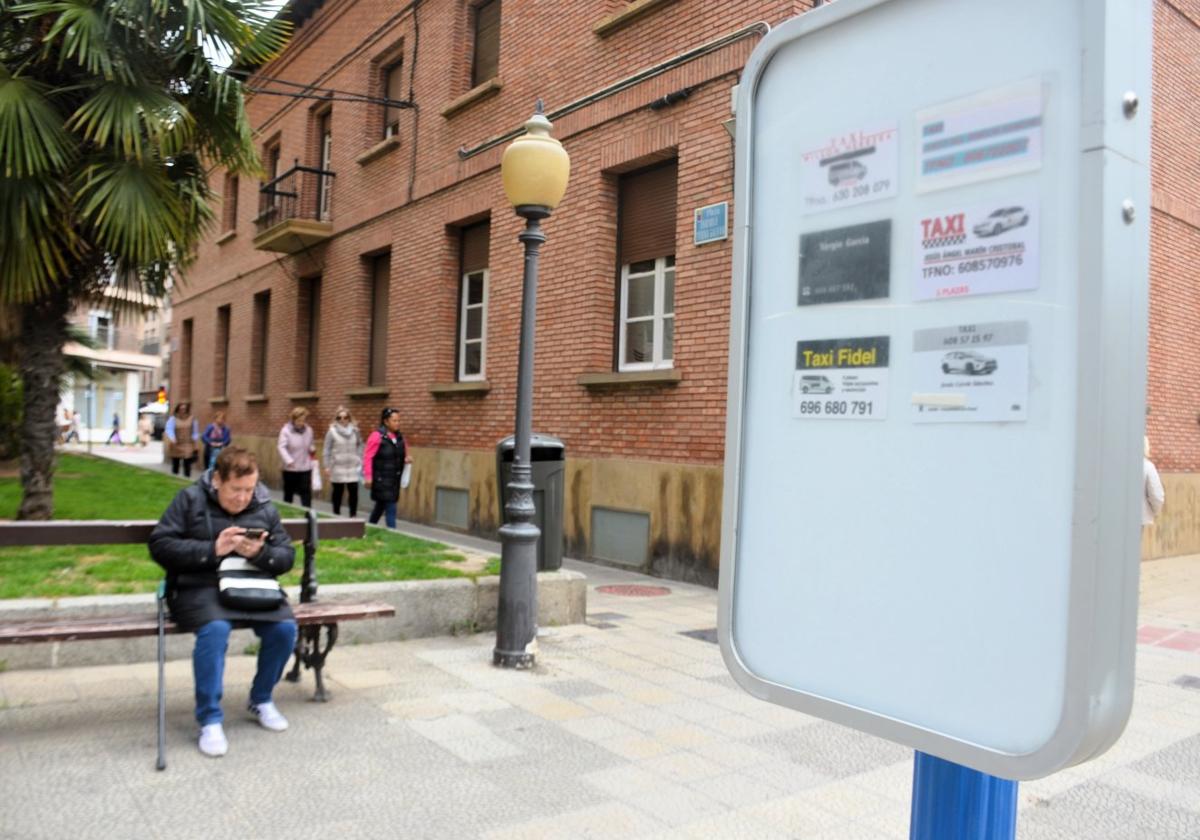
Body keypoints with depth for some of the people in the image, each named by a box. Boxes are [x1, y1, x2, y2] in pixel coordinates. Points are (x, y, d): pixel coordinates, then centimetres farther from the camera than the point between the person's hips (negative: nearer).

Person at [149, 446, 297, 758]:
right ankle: (210, 719, -19)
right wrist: (212, 550, -19)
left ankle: (261, 700, 5)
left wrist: (260, 554, -17)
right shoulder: (190, 499, 0)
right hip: (199, 588, -3)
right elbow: (160, 546, -9)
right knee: (215, 629, -36)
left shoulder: (265, 507, 8)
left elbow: (287, 556, 6)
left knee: (285, 627, -22)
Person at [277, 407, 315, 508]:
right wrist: (289, 461, -34)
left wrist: (312, 449, -5)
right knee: (288, 493, 13)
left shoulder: (309, 430, 1)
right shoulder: (286, 430, -12)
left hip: (305, 468, 2)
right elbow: (282, 447, -21)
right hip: (290, 469, -2)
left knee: (306, 493, -4)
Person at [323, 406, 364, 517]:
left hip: (353, 467, 2)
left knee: (353, 491, -3)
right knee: (338, 492, 8)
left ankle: (353, 515, 7)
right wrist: (327, 466, -6)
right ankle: (336, 514, 21)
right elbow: (326, 450, -3)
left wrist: (360, 462, 3)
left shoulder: (355, 430, 4)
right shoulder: (332, 431, -4)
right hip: (338, 467, -2)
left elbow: (360, 446, 10)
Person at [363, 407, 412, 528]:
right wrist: (368, 476, -20)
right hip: (381, 479, -7)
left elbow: (404, 453, 22)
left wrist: (407, 459, -1)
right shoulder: (377, 436, -14)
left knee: (381, 505, 19)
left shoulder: (399, 437, 8)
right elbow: (368, 457, -15)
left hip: (395, 479, 7)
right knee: (390, 507, -9)